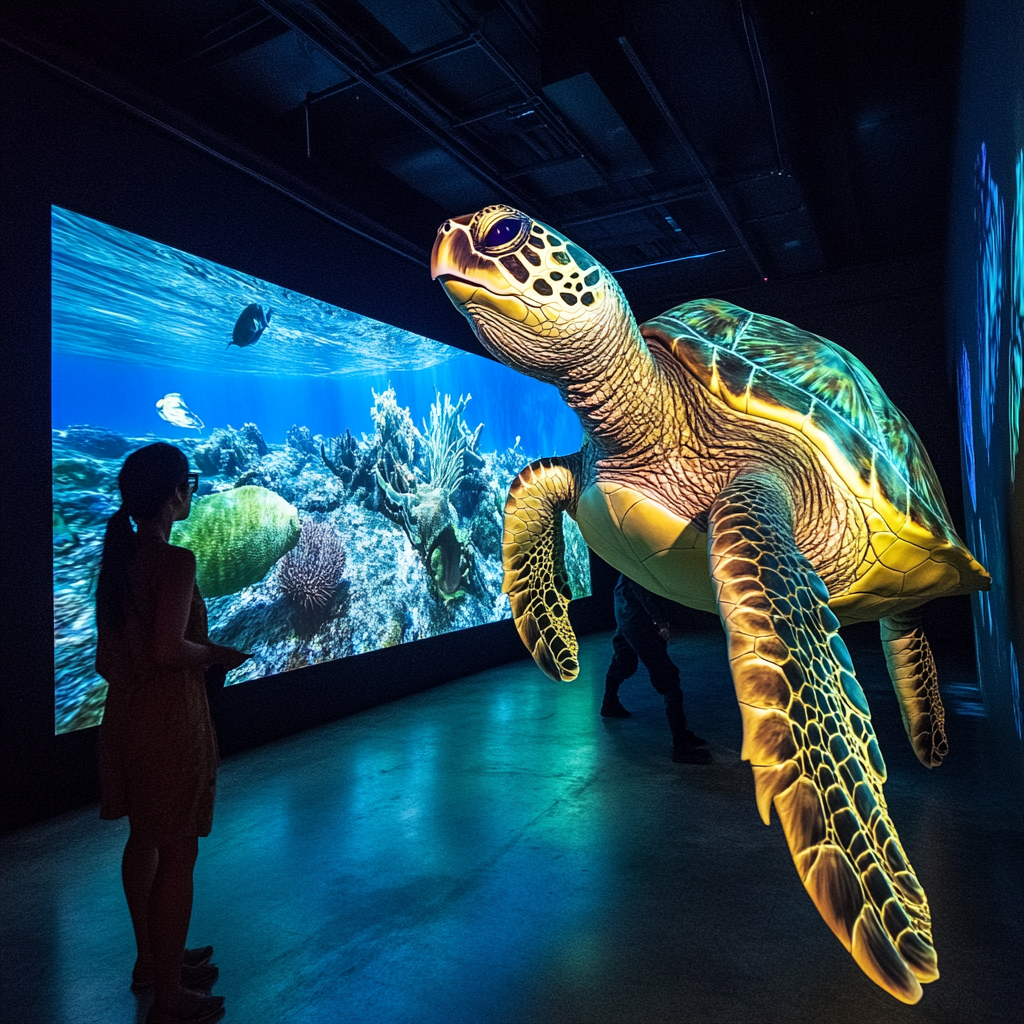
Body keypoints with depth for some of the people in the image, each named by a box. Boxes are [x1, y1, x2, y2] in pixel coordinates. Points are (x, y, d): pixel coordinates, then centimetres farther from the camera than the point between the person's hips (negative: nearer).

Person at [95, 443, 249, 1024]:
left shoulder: (120, 556, 5)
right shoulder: (175, 561, -20)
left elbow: (108, 656, 10)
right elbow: (169, 649, -26)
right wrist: (216, 654, -9)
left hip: (126, 714, 9)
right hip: (170, 719, -9)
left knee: (145, 839, 23)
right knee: (178, 852, 5)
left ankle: (152, 960, 42)